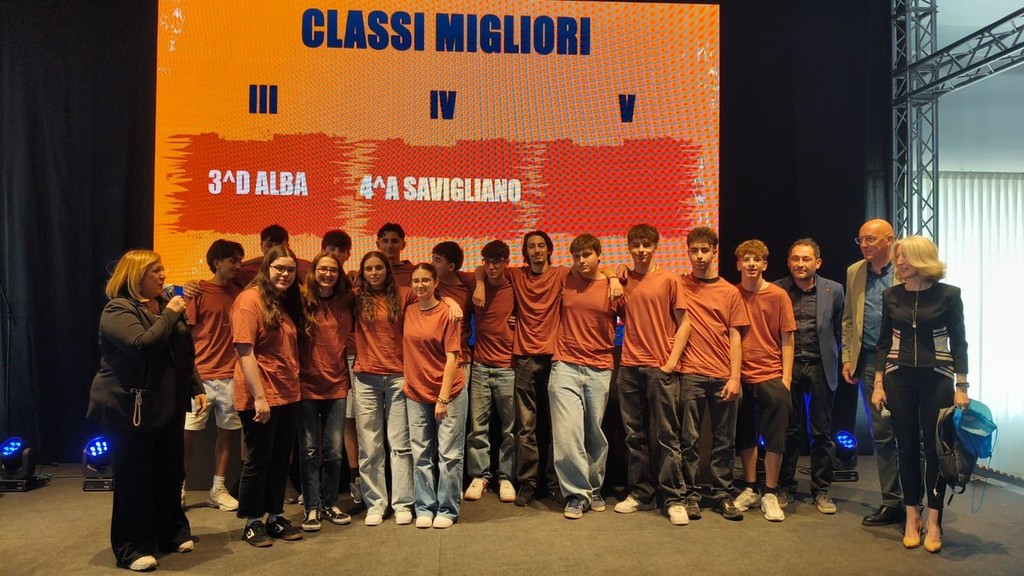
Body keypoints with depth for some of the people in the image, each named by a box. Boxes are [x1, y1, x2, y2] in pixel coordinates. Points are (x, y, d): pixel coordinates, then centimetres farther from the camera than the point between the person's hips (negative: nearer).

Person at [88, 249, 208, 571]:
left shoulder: (166, 305, 13)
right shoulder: (118, 311, -12)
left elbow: (185, 354, 16)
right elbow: (143, 345, -29)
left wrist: (197, 389, 10)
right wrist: (170, 315, -19)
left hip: (169, 407, 8)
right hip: (130, 410, -7)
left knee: (170, 474, 14)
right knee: (134, 480, 1)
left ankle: (172, 533, 29)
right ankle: (133, 548, 13)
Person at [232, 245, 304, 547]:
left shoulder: (288, 303, 12)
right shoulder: (250, 299, -12)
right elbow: (244, 351, -18)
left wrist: (295, 386, 8)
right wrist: (259, 396, -20)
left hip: (288, 395, 8)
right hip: (260, 397, -7)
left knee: (281, 459, 14)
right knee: (258, 460, 5)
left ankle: (275, 517, 27)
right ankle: (252, 522, 20)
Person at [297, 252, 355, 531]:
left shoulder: (346, 301, 3)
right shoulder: (303, 301, -5)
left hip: (337, 384, 2)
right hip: (307, 384, -2)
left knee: (333, 450, 8)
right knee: (310, 450, 5)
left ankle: (330, 503, 23)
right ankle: (311, 507, 17)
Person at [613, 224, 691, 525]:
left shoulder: (669, 279, 0)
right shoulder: (624, 280, 10)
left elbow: (684, 323, -1)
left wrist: (672, 361, -9)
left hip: (660, 368, -4)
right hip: (629, 367, 4)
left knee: (667, 436, 0)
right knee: (635, 435, 10)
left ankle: (673, 499, 8)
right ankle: (641, 493, 20)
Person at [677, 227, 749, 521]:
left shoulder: (730, 292, 9)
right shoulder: (678, 285, 6)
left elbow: (735, 338, 7)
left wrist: (735, 377, -2)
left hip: (723, 376, 2)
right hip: (690, 374, -1)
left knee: (724, 440, 8)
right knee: (689, 439, 2)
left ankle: (723, 495, 18)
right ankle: (690, 495, 12)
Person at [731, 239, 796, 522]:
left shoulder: (778, 295, -1)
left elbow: (787, 339, 0)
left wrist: (786, 377, -5)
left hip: (771, 376, -2)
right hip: (741, 376, 2)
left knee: (774, 438, 2)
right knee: (745, 435, 11)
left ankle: (770, 494, 14)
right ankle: (751, 489, 25)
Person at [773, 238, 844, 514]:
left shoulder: (833, 290, 2)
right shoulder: (777, 290, -2)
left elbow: (839, 329, 12)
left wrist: (832, 356, 8)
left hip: (820, 367, 1)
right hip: (787, 367, -1)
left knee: (822, 431, 7)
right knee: (790, 430, 6)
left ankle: (821, 490, 20)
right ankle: (785, 487, 19)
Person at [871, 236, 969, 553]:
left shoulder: (948, 294, -4)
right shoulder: (891, 296, 2)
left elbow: (958, 343, -1)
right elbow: (884, 343, 6)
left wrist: (961, 387, -6)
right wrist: (878, 384, 2)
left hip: (937, 379, -2)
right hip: (899, 379, 2)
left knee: (935, 448, 2)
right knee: (907, 447, 7)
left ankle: (933, 521, 14)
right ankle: (912, 517, 17)